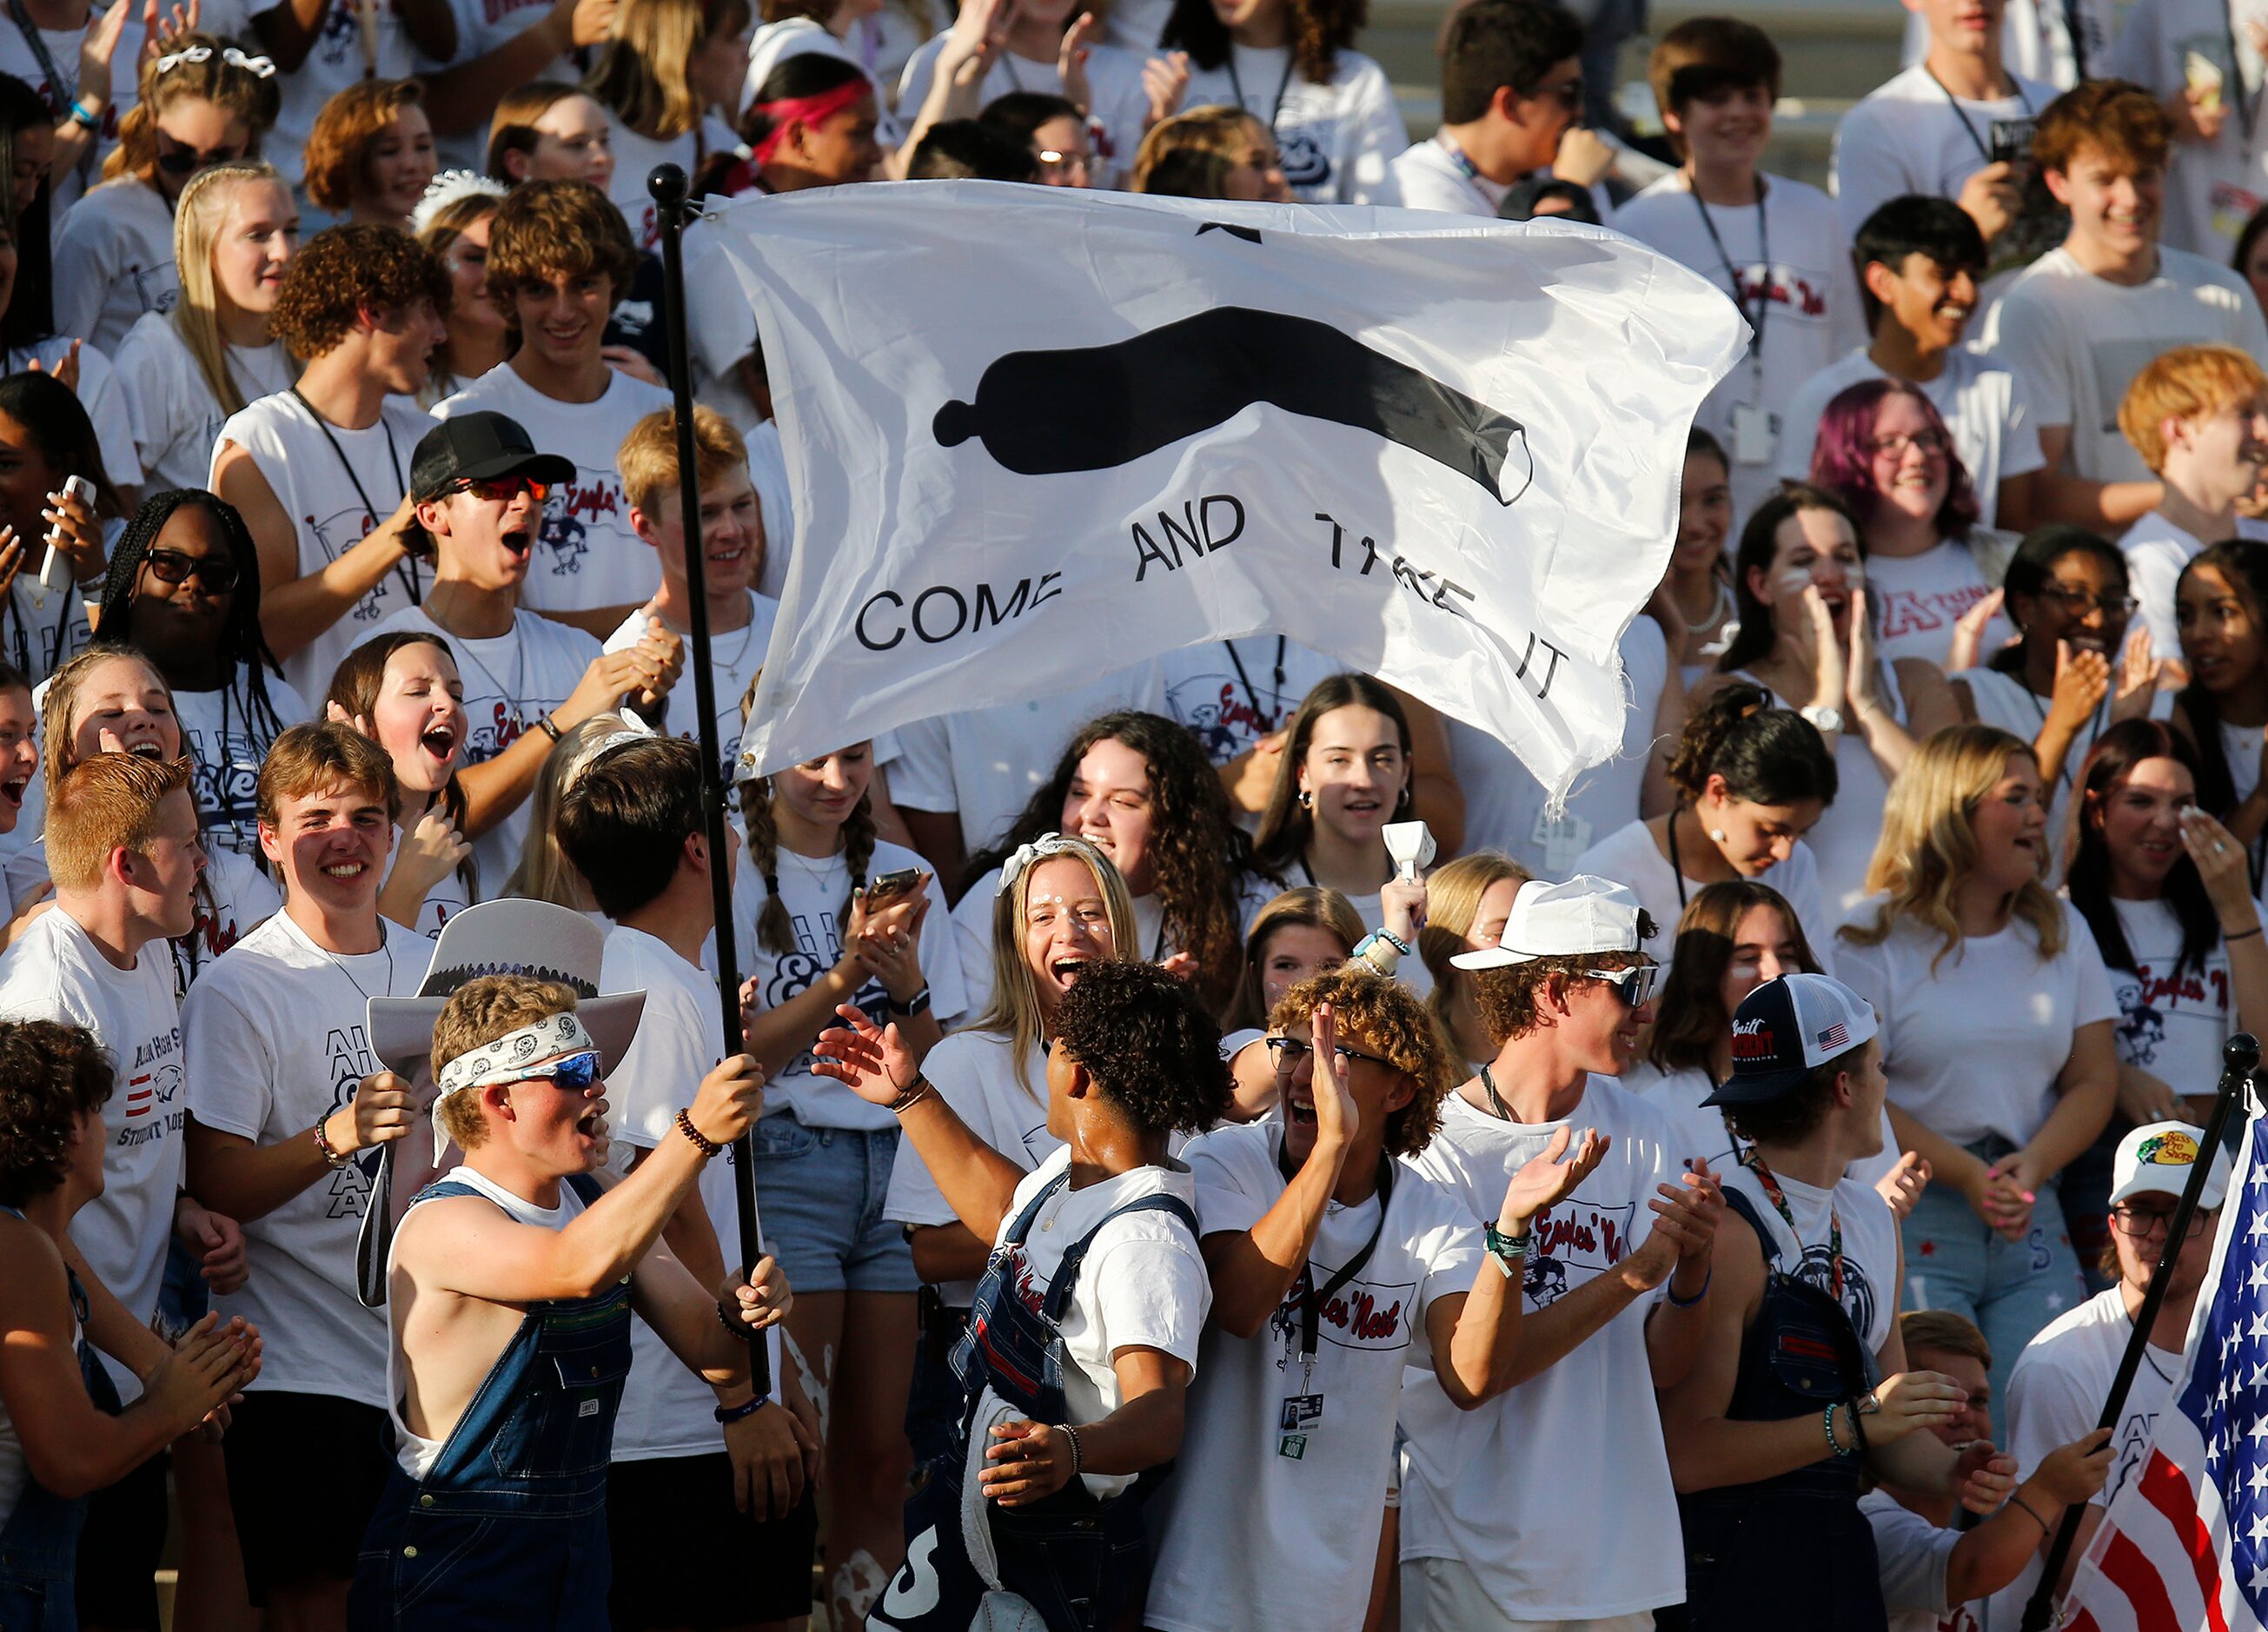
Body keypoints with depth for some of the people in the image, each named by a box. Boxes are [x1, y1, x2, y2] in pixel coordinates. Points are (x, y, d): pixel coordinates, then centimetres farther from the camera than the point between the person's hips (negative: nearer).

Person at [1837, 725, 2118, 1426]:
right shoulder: (1875, 939, 1)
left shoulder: (2062, 933, 16)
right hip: (1914, 1217, -4)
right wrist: (1966, 1175, -16)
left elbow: (2094, 1080, 12)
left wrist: (2032, 1166, -7)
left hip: (2032, 1220, 4)